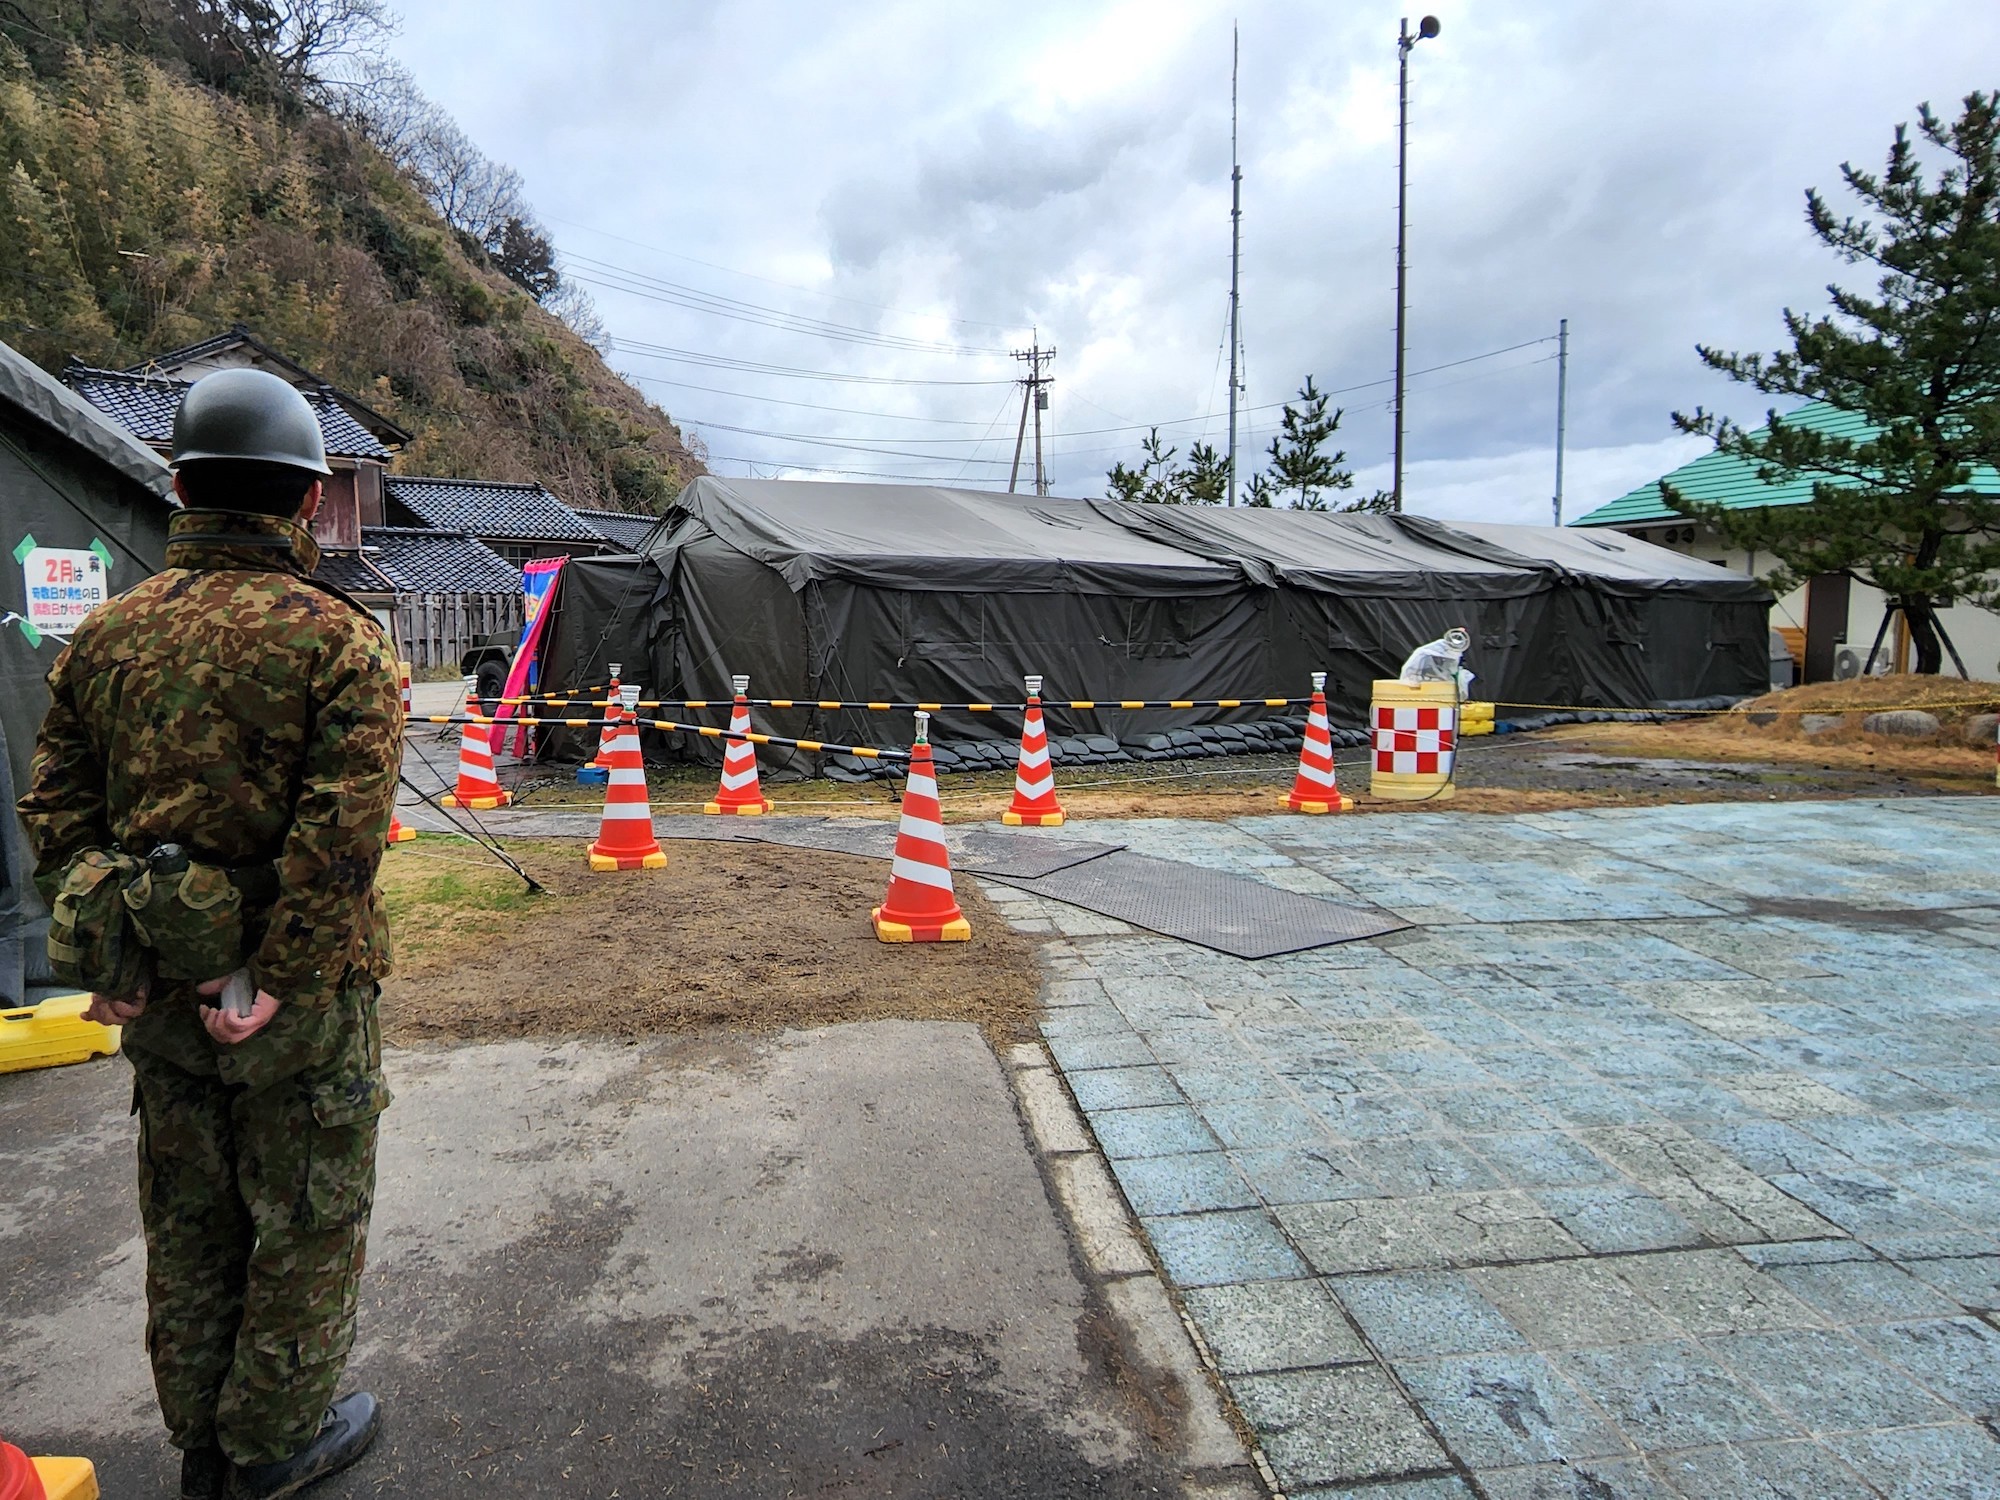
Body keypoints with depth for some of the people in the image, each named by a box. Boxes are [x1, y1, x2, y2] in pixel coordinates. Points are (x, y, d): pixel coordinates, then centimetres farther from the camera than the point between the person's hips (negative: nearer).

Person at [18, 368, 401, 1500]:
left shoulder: (107, 634, 4)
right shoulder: (339, 640, -15)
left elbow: (57, 808, 2)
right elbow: (342, 834, -24)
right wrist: (275, 979, -19)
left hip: (157, 999, 6)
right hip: (300, 1003, -6)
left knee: (188, 1225, 21)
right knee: (307, 1223, 13)